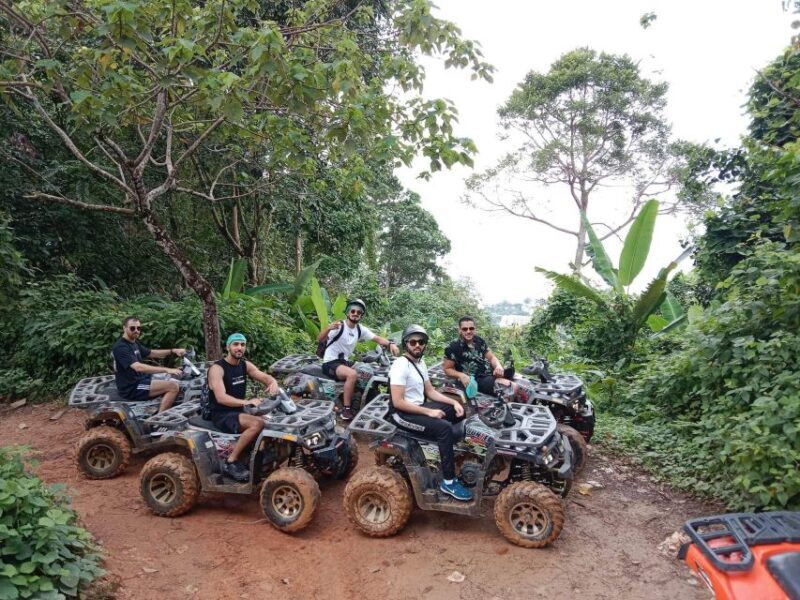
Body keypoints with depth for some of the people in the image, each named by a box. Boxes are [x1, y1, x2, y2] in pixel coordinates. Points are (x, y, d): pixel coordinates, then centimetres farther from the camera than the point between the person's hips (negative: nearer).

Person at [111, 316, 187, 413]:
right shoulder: (120, 347, -20)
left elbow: (152, 353, 20)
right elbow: (138, 367, -32)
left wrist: (173, 351, 3)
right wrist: (166, 370, -37)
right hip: (131, 388, -10)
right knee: (173, 386, -20)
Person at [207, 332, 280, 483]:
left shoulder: (245, 365, 8)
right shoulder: (217, 368, -14)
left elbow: (265, 377, 2)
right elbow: (221, 397, -25)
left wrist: (273, 383, -23)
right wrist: (247, 402, -37)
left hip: (239, 412, 7)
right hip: (222, 415, -7)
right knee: (258, 423, -30)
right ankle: (230, 463, -19)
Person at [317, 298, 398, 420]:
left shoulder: (360, 329, 5)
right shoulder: (338, 326, -15)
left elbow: (377, 338, 3)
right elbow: (320, 339, -26)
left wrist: (391, 344, -17)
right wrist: (328, 328, -47)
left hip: (344, 362, 7)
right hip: (330, 363, -7)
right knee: (352, 374, -32)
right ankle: (346, 409, -23)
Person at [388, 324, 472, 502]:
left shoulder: (420, 362, 9)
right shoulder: (401, 365, -20)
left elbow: (430, 391, 13)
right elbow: (398, 403, -24)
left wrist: (454, 402, -1)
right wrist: (429, 412, -22)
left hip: (419, 406, 10)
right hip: (403, 414, -10)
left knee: (458, 412, 5)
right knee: (445, 428, -26)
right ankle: (448, 482, -19)